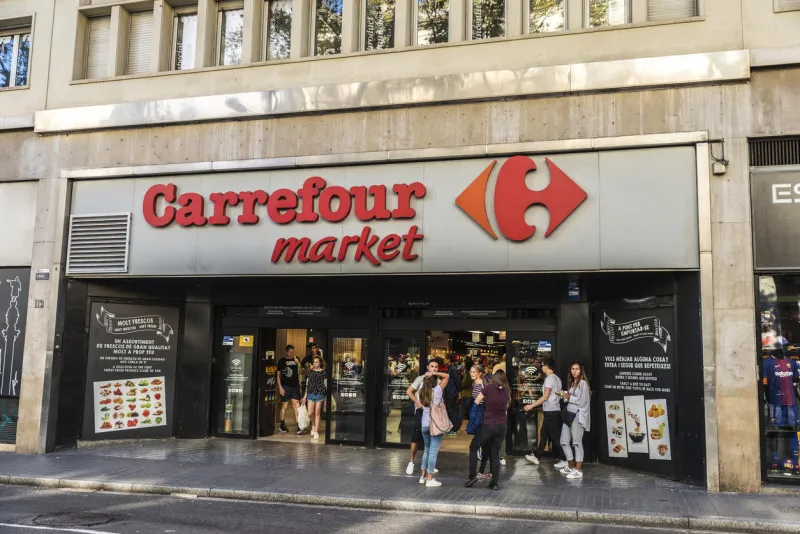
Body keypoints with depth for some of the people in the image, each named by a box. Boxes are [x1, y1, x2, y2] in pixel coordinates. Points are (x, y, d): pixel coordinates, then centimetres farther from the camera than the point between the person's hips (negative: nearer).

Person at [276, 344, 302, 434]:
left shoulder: (296, 359, 10)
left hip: (295, 386, 3)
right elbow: (278, 375, 0)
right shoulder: (282, 360, 1)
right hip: (285, 386, -2)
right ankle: (282, 425, 19)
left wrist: (298, 364, -6)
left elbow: (299, 373, 9)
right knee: (284, 406, 5)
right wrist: (280, 387, -8)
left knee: (296, 406, -2)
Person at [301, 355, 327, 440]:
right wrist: (305, 396, 12)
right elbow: (307, 384, 12)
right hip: (311, 394, 3)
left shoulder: (323, 372, -1)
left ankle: (316, 431, 8)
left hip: (320, 394, -3)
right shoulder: (310, 372, 8)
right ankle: (313, 425, 28)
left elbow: (326, 385, 1)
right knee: (310, 413, -2)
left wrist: (326, 397, -1)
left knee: (317, 413, 0)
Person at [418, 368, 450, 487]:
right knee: (433, 452, -2)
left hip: (425, 425, 6)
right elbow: (447, 376, -6)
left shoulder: (422, 392, 4)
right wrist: (434, 373, -7)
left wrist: (428, 375, 11)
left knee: (427, 450, 19)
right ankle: (430, 479, 0)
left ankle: (422, 476, 23)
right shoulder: (437, 390, -11)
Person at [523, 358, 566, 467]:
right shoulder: (556, 378, 14)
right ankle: (536, 456, 23)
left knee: (555, 436, -4)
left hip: (551, 412, -10)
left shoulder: (550, 378, -15)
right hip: (553, 411, 10)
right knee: (544, 434, 15)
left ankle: (564, 460, 1)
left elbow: (545, 397, -20)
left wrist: (531, 406, -17)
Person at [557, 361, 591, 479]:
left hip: (578, 415, -8)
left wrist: (569, 397, -5)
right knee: (564, 442, 10)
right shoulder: (571, 383, 18)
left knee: (577, 442, -7)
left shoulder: (583, 383, -6)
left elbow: (583, 401, -11)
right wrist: (563, 395, 8)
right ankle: (571, 467, 24)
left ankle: (578, 471, -4)